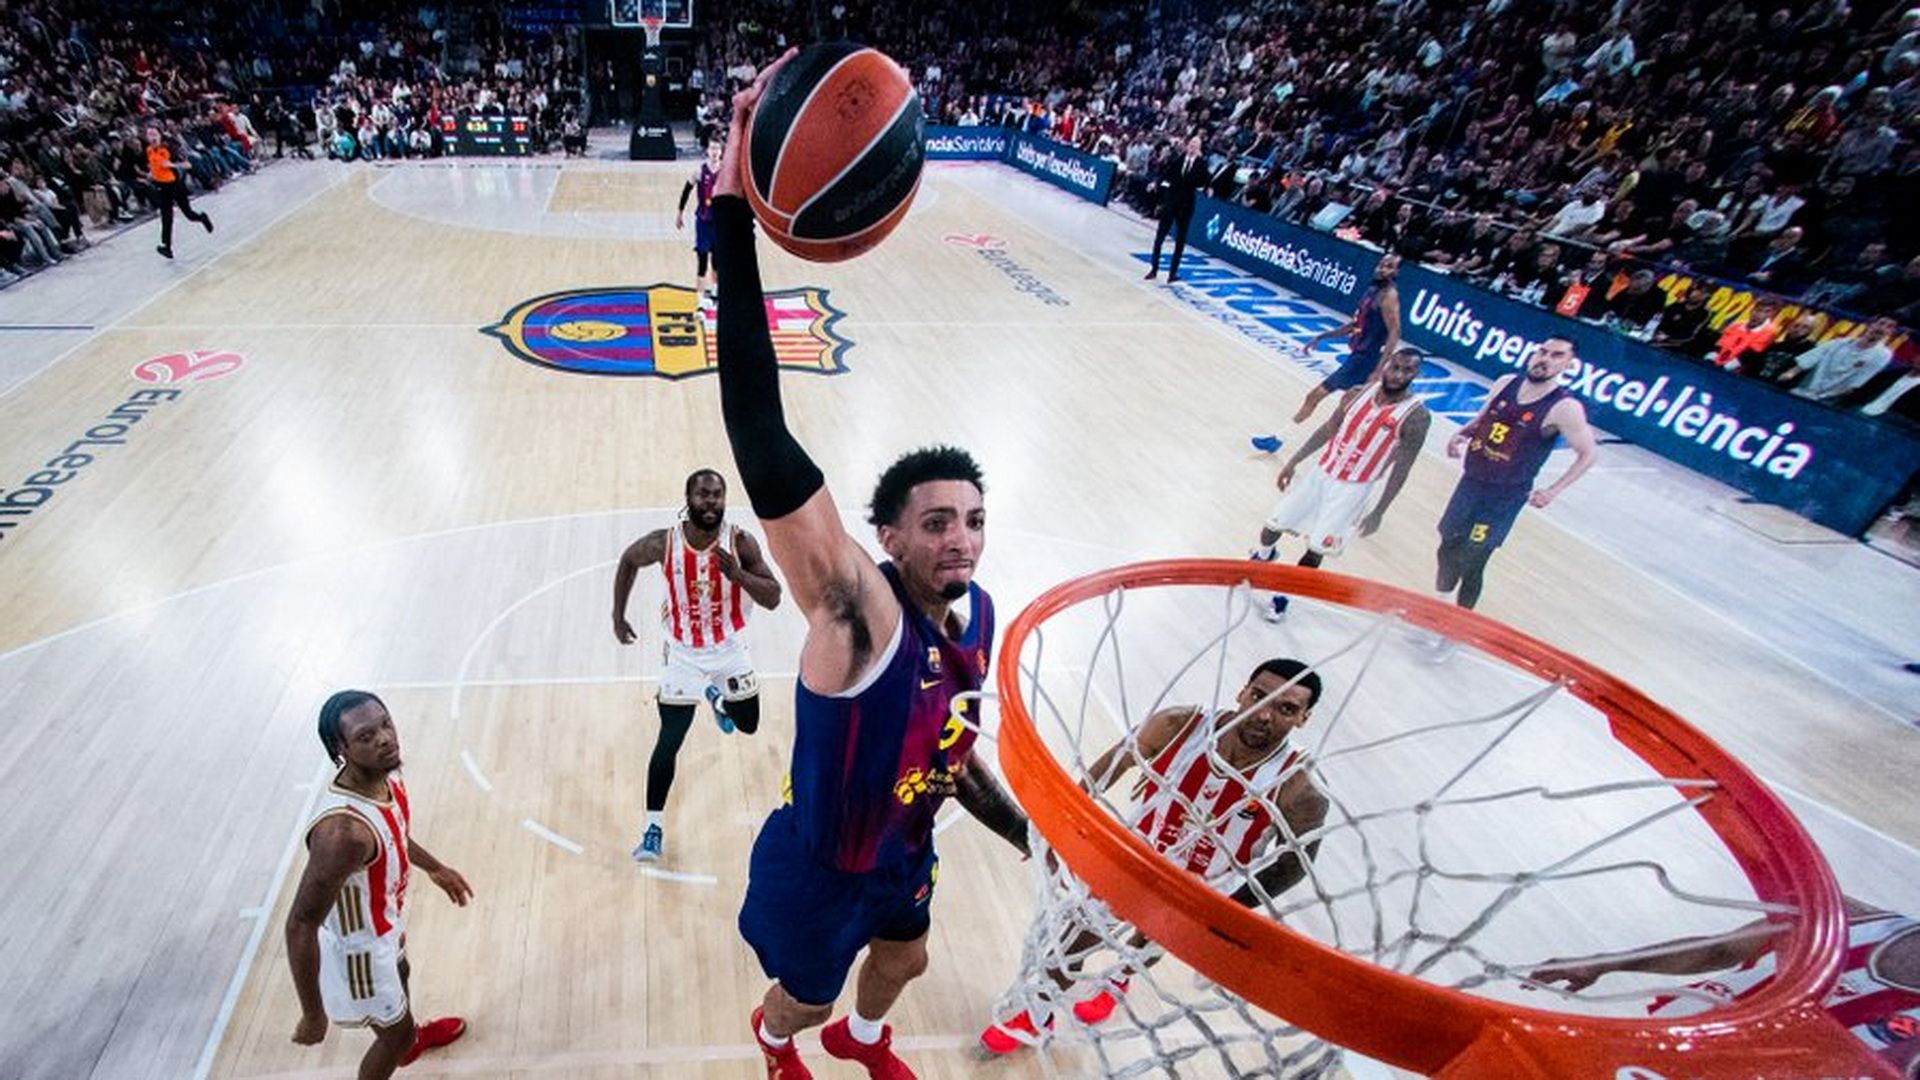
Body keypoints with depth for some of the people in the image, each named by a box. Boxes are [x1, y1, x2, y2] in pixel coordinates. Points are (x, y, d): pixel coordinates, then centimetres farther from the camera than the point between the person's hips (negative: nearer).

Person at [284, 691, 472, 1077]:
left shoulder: (385, 775, -17)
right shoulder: (343, 829, -43)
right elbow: (300, 925, -35)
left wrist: (434, 867, 19)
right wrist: (313, 1016, -26)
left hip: (384, 923, 9)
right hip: (358, 946, -9)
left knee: (400, 978, 37)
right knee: (395, 1035, 17)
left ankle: (409, 1038, 68)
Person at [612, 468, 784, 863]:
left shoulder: (740, 542, -20)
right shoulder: (664, 543, -19)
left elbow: (773, 599, -19)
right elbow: (628, 561, 4)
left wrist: (737, 573, -36)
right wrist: (618, 617, 6)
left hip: (729, 648, 1)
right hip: (684, 652, -1)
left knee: (747, 725, 15)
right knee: (668, 742, -2)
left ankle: (716, 696, 49)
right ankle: (654, 826, 15)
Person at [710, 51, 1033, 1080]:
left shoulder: (975, 613, -14)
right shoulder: (856, 608, -36)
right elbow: (760, 439, -52)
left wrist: (1025, 833, 9)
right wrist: (733, 204, -60)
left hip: (903, 852, 6)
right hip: (818, 868, -5)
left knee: (904, 960, 33)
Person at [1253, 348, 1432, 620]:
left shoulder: (1416, 416, -17)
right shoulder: (1359, 393, -5)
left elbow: (1402, 469, -12)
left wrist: (1378, 513, -11)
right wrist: (1294, 461, 7)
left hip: (1353, 490, -4)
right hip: (1322, 473, 4)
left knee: (1317, 549, 0)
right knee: (1274, 525, 11)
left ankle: (1282, 597, 23)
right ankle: (1263, 557, 45)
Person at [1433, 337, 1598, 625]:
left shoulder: (1565, 408, -15)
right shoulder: (1506, 383, 0)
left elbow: (1588, 454, -7)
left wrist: (1554, 491, -15)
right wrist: (1461, 435, -4)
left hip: (1505, 499, -5)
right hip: (1471, 482, 5)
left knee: (1471, 565, -3)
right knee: (1448, 549, 15)